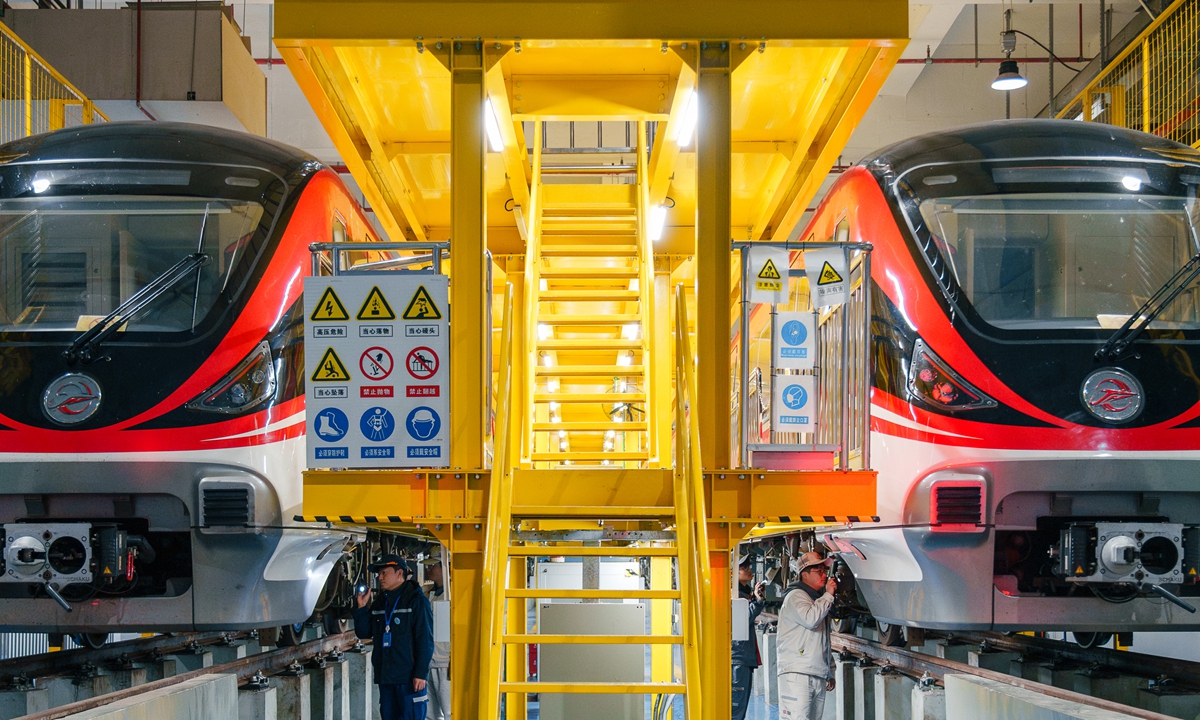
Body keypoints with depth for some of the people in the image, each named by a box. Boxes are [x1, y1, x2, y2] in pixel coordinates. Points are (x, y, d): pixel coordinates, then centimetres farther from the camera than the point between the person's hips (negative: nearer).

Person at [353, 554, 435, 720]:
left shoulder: (416, 601, -5)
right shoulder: (379, 603, 16)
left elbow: (425, 641, -9)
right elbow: (363, 632, 16)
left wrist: (421, 673, -15)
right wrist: (362, 607, 2)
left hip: (409, 677, -7)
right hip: (385, 676, 7)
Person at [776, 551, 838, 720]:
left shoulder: (819, 600, 25)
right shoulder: (796, 596, -2)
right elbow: (810, 619, -22)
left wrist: (830, 672, 28)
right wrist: (828, 595, -10)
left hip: (819, 677, 9)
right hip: (797, 674, -9)